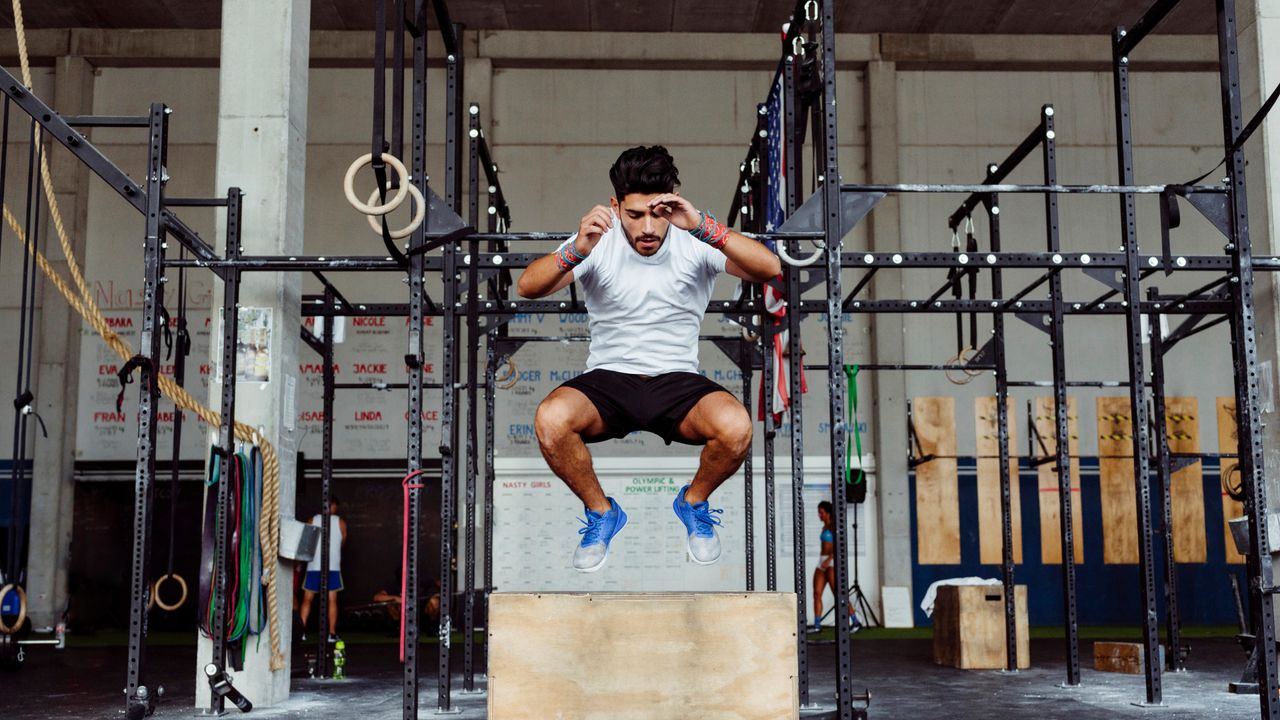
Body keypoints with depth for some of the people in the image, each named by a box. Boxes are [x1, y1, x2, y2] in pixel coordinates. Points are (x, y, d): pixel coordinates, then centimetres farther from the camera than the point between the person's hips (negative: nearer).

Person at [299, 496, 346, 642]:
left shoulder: (312, 521, 3)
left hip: (314, 566, 1)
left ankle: (301, 630, 2)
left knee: (307, 600, 8)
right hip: (333, 566, -1)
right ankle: (332, 634, 1)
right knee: (332, 600, 3)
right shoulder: (341, 523, 1)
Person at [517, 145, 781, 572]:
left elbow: (770, 269, -20)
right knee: (550, 421, -31)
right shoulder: (598, 243, -5)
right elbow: (527, 288, -16)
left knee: (735, 427, -31)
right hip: (608, 379, 1)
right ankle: (601, 513, 0)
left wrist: (703, 227, -32)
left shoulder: (694, 244, -6)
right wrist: (577, 250, -34)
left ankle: (694, 502, 5)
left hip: (678, 381, 0)